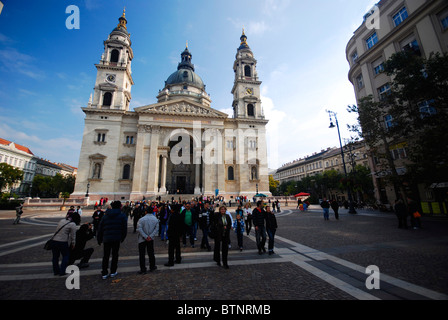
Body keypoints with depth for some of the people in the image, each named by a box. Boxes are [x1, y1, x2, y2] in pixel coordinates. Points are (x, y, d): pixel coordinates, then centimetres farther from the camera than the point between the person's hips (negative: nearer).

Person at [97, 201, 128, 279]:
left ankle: (104, 273, 18)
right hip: (117, 238, -3)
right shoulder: (122, 215, -4)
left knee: (106, 256, 14)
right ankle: (113, 272, 18)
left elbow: (100, 228, 10)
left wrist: (99, 239, 18)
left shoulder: (105, 215, 8)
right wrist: (123, 237, 10)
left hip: (106, 238, 3)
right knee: (115, 255, 11)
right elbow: (124, 228, -4)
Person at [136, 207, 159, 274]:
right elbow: (156, 229, -9)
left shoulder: (141, 219, -11)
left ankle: (143, 269, 11)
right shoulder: (155, 219, -3)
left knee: (142, 254, 8)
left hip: (142, 239, -3)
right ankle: (152, 267, 28)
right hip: (151, 239, 3)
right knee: (151, 253, 17)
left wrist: (145, 236, -14)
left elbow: (139, 229, -17)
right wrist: (150, 236, -11)